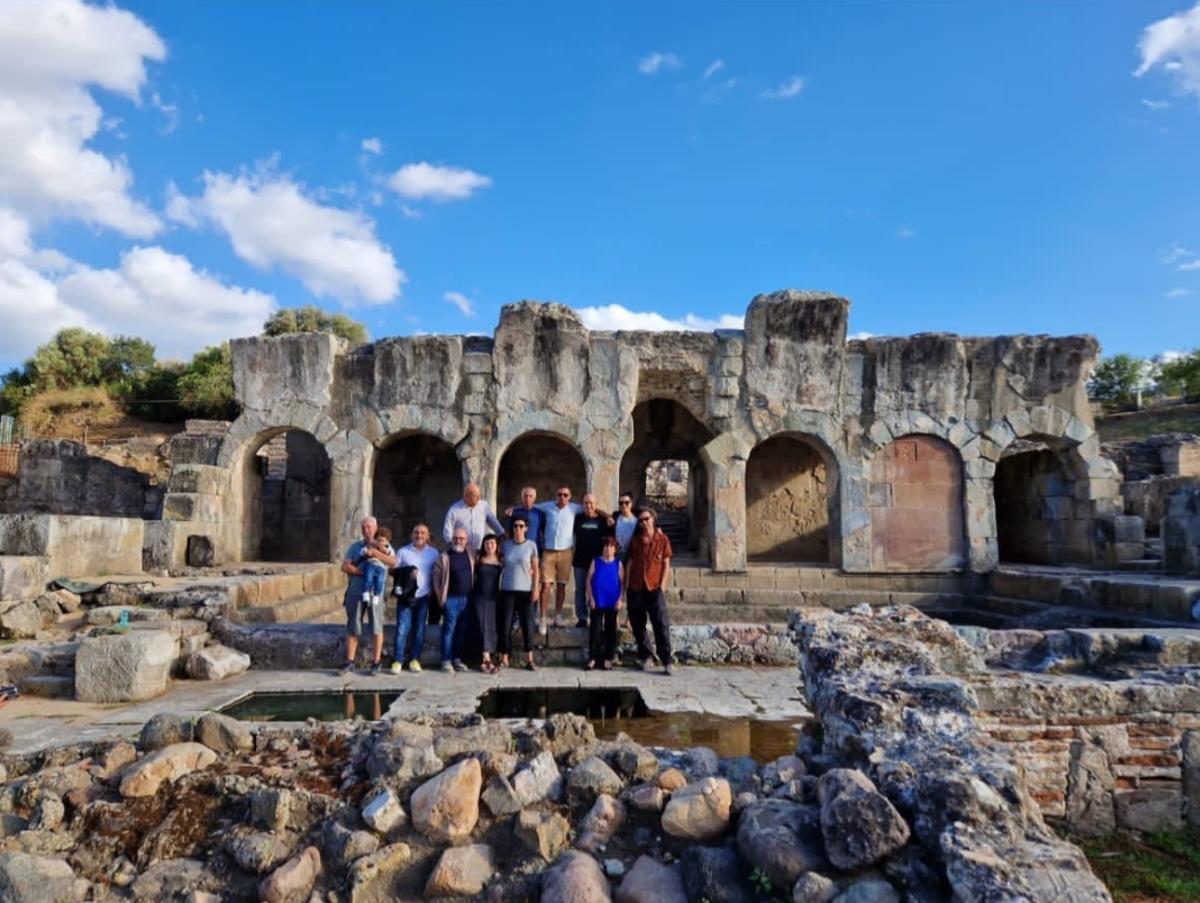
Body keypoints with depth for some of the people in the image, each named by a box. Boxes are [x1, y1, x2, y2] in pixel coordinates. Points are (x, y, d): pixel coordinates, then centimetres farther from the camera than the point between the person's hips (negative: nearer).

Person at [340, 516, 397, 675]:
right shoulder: (355, 546, 13)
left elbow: (393, 561, -11)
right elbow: (345, 567, 1)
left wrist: (375, 552, -20)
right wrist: (364, 572, -12)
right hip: (356, 592, 2)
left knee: (376, 628, 0)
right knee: (352, 628, 5)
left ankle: (376, 662, 8)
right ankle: (350, 662, 12)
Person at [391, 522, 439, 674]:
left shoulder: (433, 553, 9)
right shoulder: (403, 551, 5)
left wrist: (433, 592, -2)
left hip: (423, 597, 2)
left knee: (419, 630, 6)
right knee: (402, 629, -7)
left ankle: (414, 659, 15)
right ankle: (398, 660, -1)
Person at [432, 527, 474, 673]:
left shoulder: (471, 553, 7)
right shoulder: (444, 557, -2)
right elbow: (436, 577, -1)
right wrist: (440, 597, -5)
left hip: (467, 598, 4)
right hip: (451, 598, -4)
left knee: (462, 630, 9)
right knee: (449, 628, -3)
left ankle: (457, 658, 18)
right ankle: (446, 660, 2)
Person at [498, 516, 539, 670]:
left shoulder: (531, 545, 0)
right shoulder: (505, 545, 4)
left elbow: (535, 569, 2)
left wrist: (535, 588, -5)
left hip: (525, 590, -1)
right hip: (507, 590, 1)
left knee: (527, 625, 2)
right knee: (505, 626, 2)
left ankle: (529, 659, 10)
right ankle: (504, 658, 12)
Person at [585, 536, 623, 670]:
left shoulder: (618, 563, 2)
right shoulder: (595, 562, 1)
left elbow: (622, 582, 2)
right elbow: (588, 581, 1)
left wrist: (620, 600, -6)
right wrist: (591, 598, -5)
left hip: (612, 603, 1)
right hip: (597, 602, -1)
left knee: (610, 629, 7)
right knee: (595, 629, 0)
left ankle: (608, 658, 16)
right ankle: (592, 658, 8)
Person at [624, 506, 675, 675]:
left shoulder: (662, 539, 2)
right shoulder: (634, 540, 9)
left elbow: (666, 564, 2)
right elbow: (629, 563, 11)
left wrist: (662, 586, -6)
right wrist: (626, 587, 6)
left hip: (655, 589, -3)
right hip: (635, 589, 3)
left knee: (662, 625, -8)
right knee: (638, 626, 7)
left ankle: (667, 661, -3)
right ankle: (645, 657, 21)